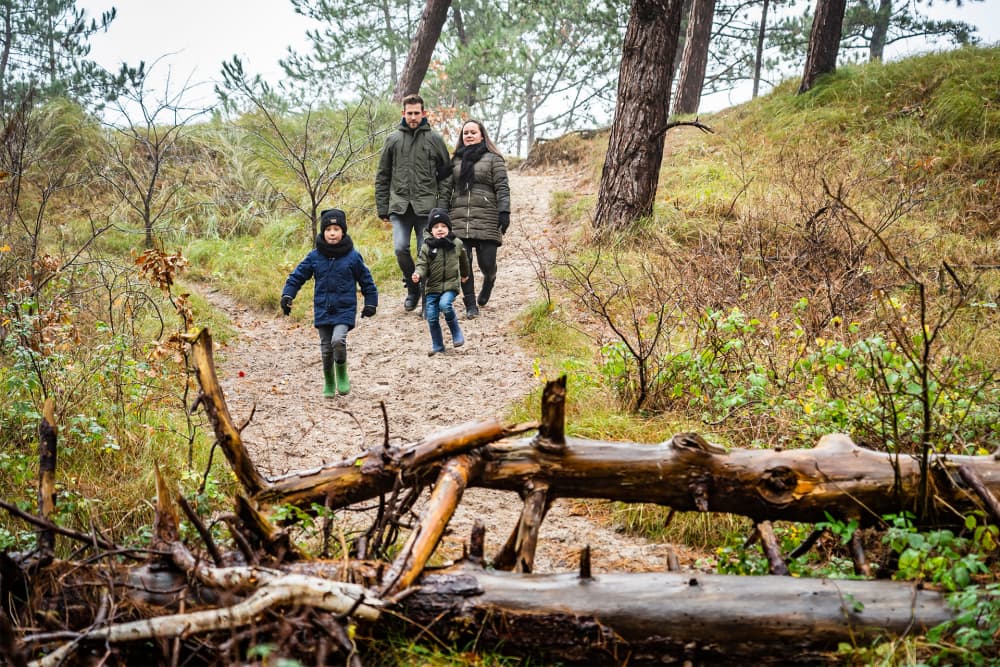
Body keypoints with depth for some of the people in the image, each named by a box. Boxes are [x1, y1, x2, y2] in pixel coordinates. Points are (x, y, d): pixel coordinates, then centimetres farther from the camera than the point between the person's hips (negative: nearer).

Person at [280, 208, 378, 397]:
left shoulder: (352, 256, -3)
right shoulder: (314, 256, 1)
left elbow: (366, 280, 7)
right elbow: (298, 275, 6)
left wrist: (370, 302, 9)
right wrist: (287, 295, -6)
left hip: (344, 310, -3)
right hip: (323, 310, 3)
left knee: (338, 340, -24)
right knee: (326, 349, 9)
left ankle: (342, 374, 2)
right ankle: (329, 384, 27)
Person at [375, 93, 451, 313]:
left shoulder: (434, 139, 5)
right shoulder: (393, 140, 9)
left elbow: (445, 173, 7)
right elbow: (382, 177, 12)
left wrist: (443, 205, 0)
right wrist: (382, 208, 6)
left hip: (426, 206, -1)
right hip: (400, 205, 1)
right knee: (400, 248, -11)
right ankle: (412, 287, 13)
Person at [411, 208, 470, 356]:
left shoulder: (457, 244, 3)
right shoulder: (426, 247, -2)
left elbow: (463, 259, 22)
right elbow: (422, 265, -6)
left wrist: (465, 274, 37)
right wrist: (418, 274, -29)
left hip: (451, 284, -2)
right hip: (432, 287, 2)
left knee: (445, 304, -29)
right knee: (431, 317, -2)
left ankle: (456, 332, -7)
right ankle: (437, 346, 17)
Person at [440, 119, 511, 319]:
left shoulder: (493, 159, 5)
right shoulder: (456, 160, 17)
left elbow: (502, 188, -1)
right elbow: (446, 188, 18)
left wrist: (504, 212, -11)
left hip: (486, 219, -3)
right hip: (459, 219, 3)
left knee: (486, 262, -5)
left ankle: (489, 281, 32)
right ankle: (470, 304, 5)